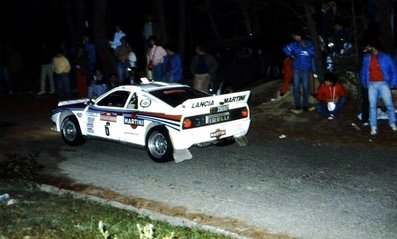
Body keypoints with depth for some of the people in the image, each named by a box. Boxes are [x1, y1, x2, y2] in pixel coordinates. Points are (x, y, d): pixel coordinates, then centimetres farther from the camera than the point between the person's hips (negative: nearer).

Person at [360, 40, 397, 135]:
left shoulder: (385, 57, -4)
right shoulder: (366, 57, 6)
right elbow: (363, 70, 18)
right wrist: (363, 82, 12)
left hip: (383, 84, -2)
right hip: (371, 84, 2)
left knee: (389, 104, 0)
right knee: (372, 106, 0)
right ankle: (373, 127, 3)